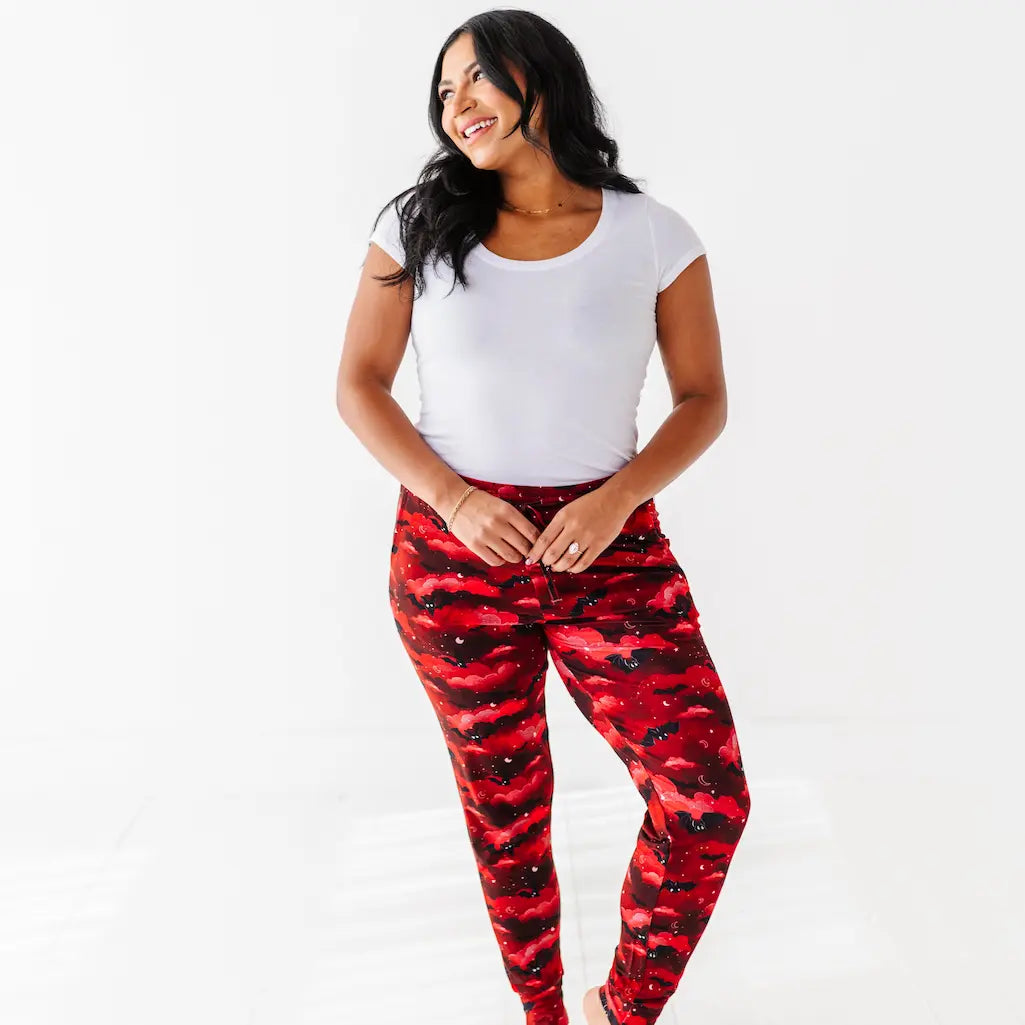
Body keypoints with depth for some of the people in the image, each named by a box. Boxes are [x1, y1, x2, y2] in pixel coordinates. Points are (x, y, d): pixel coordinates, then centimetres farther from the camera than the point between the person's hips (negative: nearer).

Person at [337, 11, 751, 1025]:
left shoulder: (654, 235, -1)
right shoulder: (420, 226, 1)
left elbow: (704, 398, 3)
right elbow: (359, 384, 3)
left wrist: (617, 498, -15)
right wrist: (452, 499, -12)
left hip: (611, 549, 0)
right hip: (453, 554, 1)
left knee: (709, 798, -8)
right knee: (504, 807, 11)